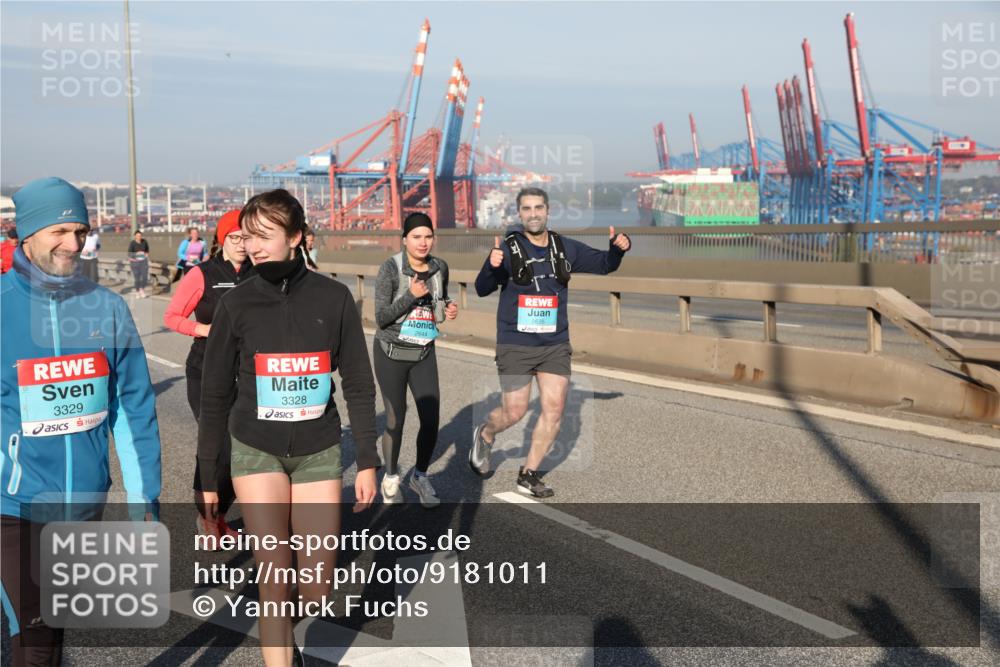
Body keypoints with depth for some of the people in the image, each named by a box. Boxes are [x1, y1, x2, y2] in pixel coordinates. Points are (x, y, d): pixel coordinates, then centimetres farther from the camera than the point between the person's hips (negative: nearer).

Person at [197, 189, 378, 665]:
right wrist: (207, 477, 3)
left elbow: (359, 384, 2)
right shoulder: (236, 304, -5)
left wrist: (367, 460, 0)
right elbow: (215, 394, 1)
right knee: (274, 581, -7)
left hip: (318, 451, 1)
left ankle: (281, 622, 39)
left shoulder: (333, 298, -4)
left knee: (315, 590, 4)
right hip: (256, 450, -1)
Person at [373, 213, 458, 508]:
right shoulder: (390, 268, -16)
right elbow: (381, 317, -16)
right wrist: (411, 295, -27)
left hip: (424, 354, 3)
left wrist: (449, 309, -5)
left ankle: (420, 477, 21)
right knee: (395, 420, 4)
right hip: (391, 353, -3)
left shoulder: (439, 267, -2)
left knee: (431, 420, -3)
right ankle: (390, 479, 28)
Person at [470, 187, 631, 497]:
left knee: (554, 409, -1)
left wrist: (617, 248, -5)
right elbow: (482, 290, -16)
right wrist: (491, 267, -37)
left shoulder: (565, 248, 4)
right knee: (514, 412, 0)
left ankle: (528, 475, 15)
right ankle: (484, 435, 34)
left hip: (555, 345, 4)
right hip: (516, 346, -4)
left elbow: (604, 264, 17)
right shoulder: (509, 249, -9)